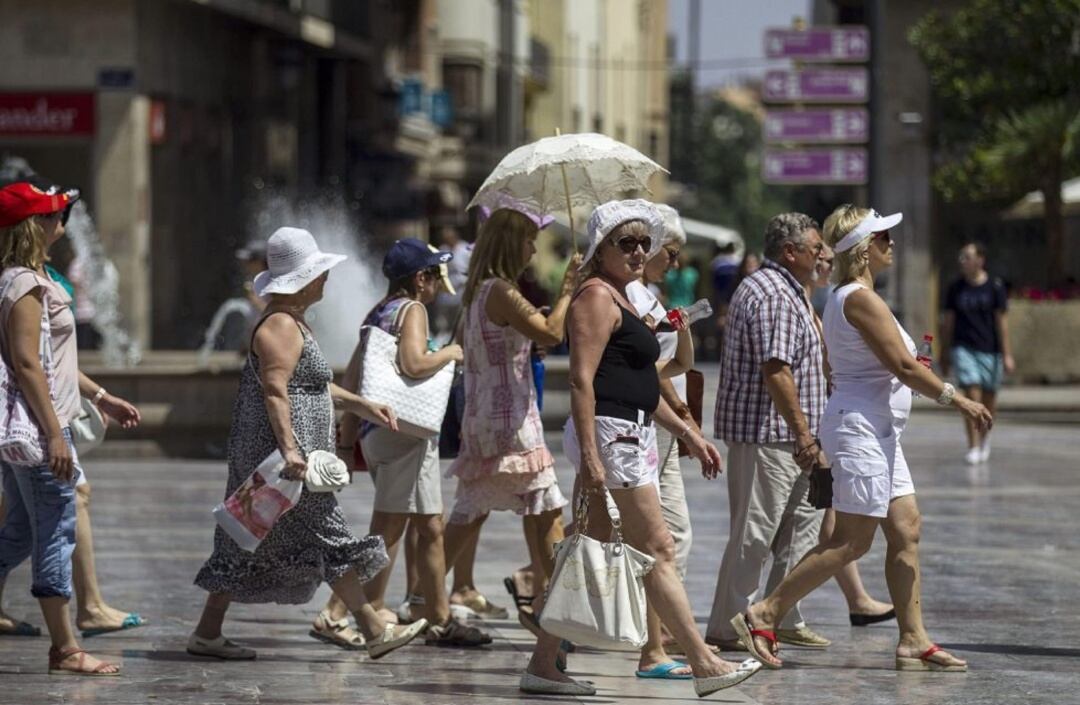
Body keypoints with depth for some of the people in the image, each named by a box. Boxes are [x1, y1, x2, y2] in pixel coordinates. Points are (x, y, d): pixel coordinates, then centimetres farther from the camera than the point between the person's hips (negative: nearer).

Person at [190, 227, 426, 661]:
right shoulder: (280, 326, -15)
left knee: (250, 544, 10)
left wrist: (361, 406, 24)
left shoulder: (293, 322, 20)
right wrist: (289, 449, -32)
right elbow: (275, 391, -24)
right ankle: (375, 633, 1)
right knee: (329, 541, -5)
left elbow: (312, 384, 28)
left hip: (260, 455, 11)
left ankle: (207, 633, 11)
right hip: (277, 453, -11)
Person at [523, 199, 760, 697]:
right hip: (608, 435, -11)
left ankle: (543, 664, 9)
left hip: (630, 436, 11)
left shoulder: (620, 300, 22)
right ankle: (704, 665, -5)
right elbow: (582, 380, -18)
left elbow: (642, 385, 29)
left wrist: (689, 435, 27)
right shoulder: (597, 297, -10)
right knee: (657, 550, -7)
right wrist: (589, 455, -25)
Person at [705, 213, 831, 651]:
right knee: (754, 533, -6)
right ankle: (726, 627, -1)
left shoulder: (783, 291, 20)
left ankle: (784, 619, 20)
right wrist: (804, 435, -24)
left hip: (783, 435, 11)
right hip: (766, 433, -11)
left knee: (802, 524, 14)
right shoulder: (773, 295, -16)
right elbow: (775, 371, -24)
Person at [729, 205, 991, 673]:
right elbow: (903, 366, -19)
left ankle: (913, 641, 7)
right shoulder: (860, 299, -16)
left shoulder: (844, 297, 15)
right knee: (852, 542, -9)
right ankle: (763, 616, -6)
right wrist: (957, 400, -14)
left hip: (878, 432, 11)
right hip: (861, 428, -11)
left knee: (906, 533, 7)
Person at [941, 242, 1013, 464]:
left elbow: (1002, 321, -2)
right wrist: (945, 354, 10)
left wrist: (1007, 354, -5)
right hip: (964, 348, 0)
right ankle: (973, 447, -10)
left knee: (989, 396, 9)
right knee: (972, 395, -12)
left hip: (990, 349, 0)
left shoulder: (995, 287, -1)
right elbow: (948, 322, 10)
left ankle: (985, 435, 36)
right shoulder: (955, 288, 5)